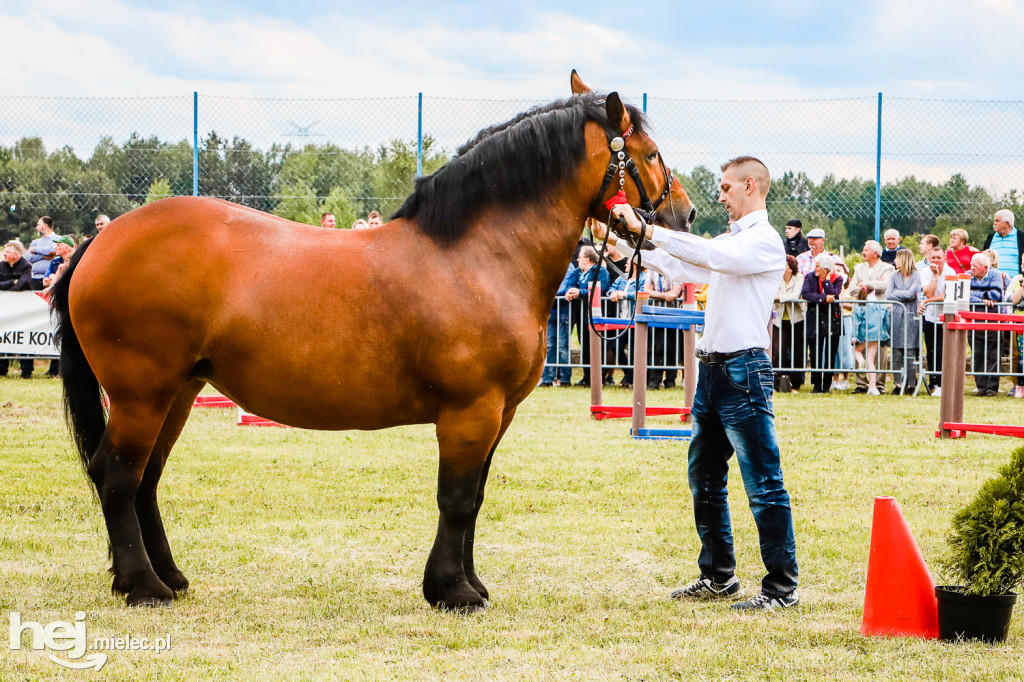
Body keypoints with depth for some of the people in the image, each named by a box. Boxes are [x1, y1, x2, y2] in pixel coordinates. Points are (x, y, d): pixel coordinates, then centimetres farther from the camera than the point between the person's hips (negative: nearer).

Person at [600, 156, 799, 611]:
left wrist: (646, 229, -23)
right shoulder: (732, 240, 19)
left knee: (764, 485, -8)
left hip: (744, 370, -10)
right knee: (704, 479, 15)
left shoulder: (765, 241, -10)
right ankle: (718, 576, 24)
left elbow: (705, 254, -24)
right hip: (712, 369, 10)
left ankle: (782, 587, -6)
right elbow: (683, 268, 26)